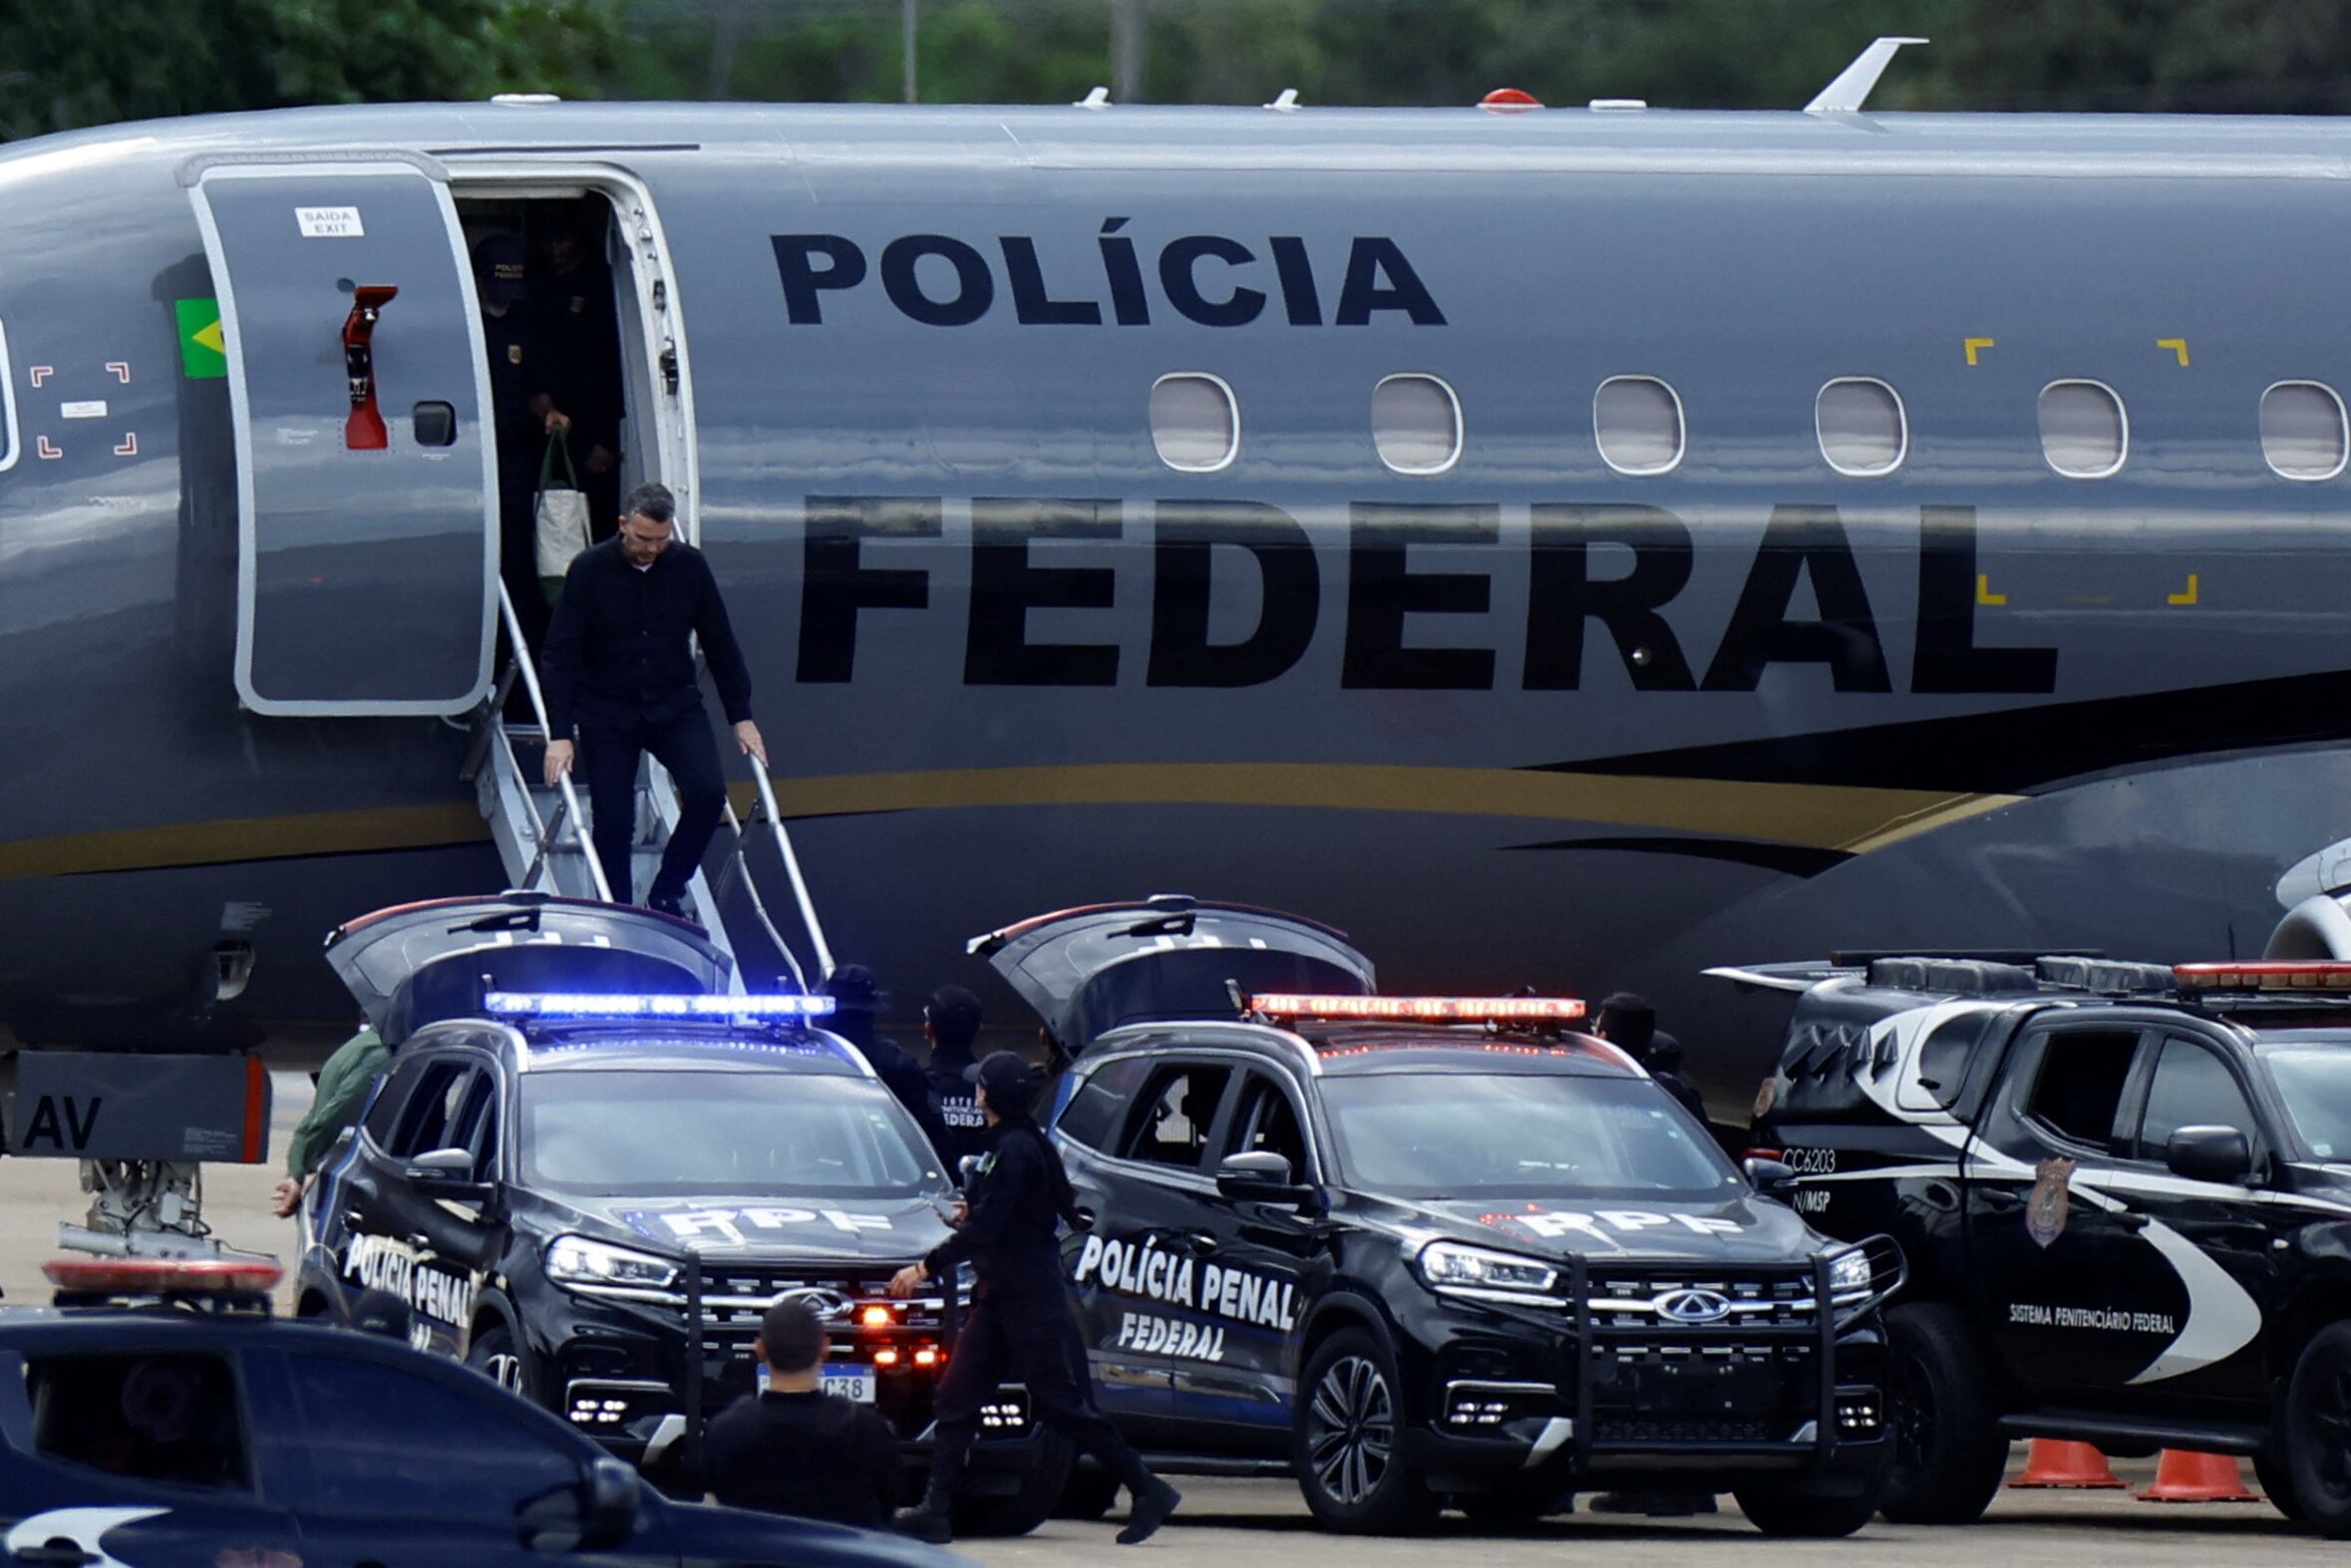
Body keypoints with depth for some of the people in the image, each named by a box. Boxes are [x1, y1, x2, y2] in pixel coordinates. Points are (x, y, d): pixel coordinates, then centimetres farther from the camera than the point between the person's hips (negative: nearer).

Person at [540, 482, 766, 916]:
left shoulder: (689, 567, -4)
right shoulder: (590, 570, -11)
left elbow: (720, 644, 6)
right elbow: (561, 654, -10)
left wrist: (741, 717, 5)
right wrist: (560, 733, -16)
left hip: (674, 705, 2)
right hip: (607, 713, -2)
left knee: (708, 791, -19)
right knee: (613, 820, -8)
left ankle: (666, 894, 0)